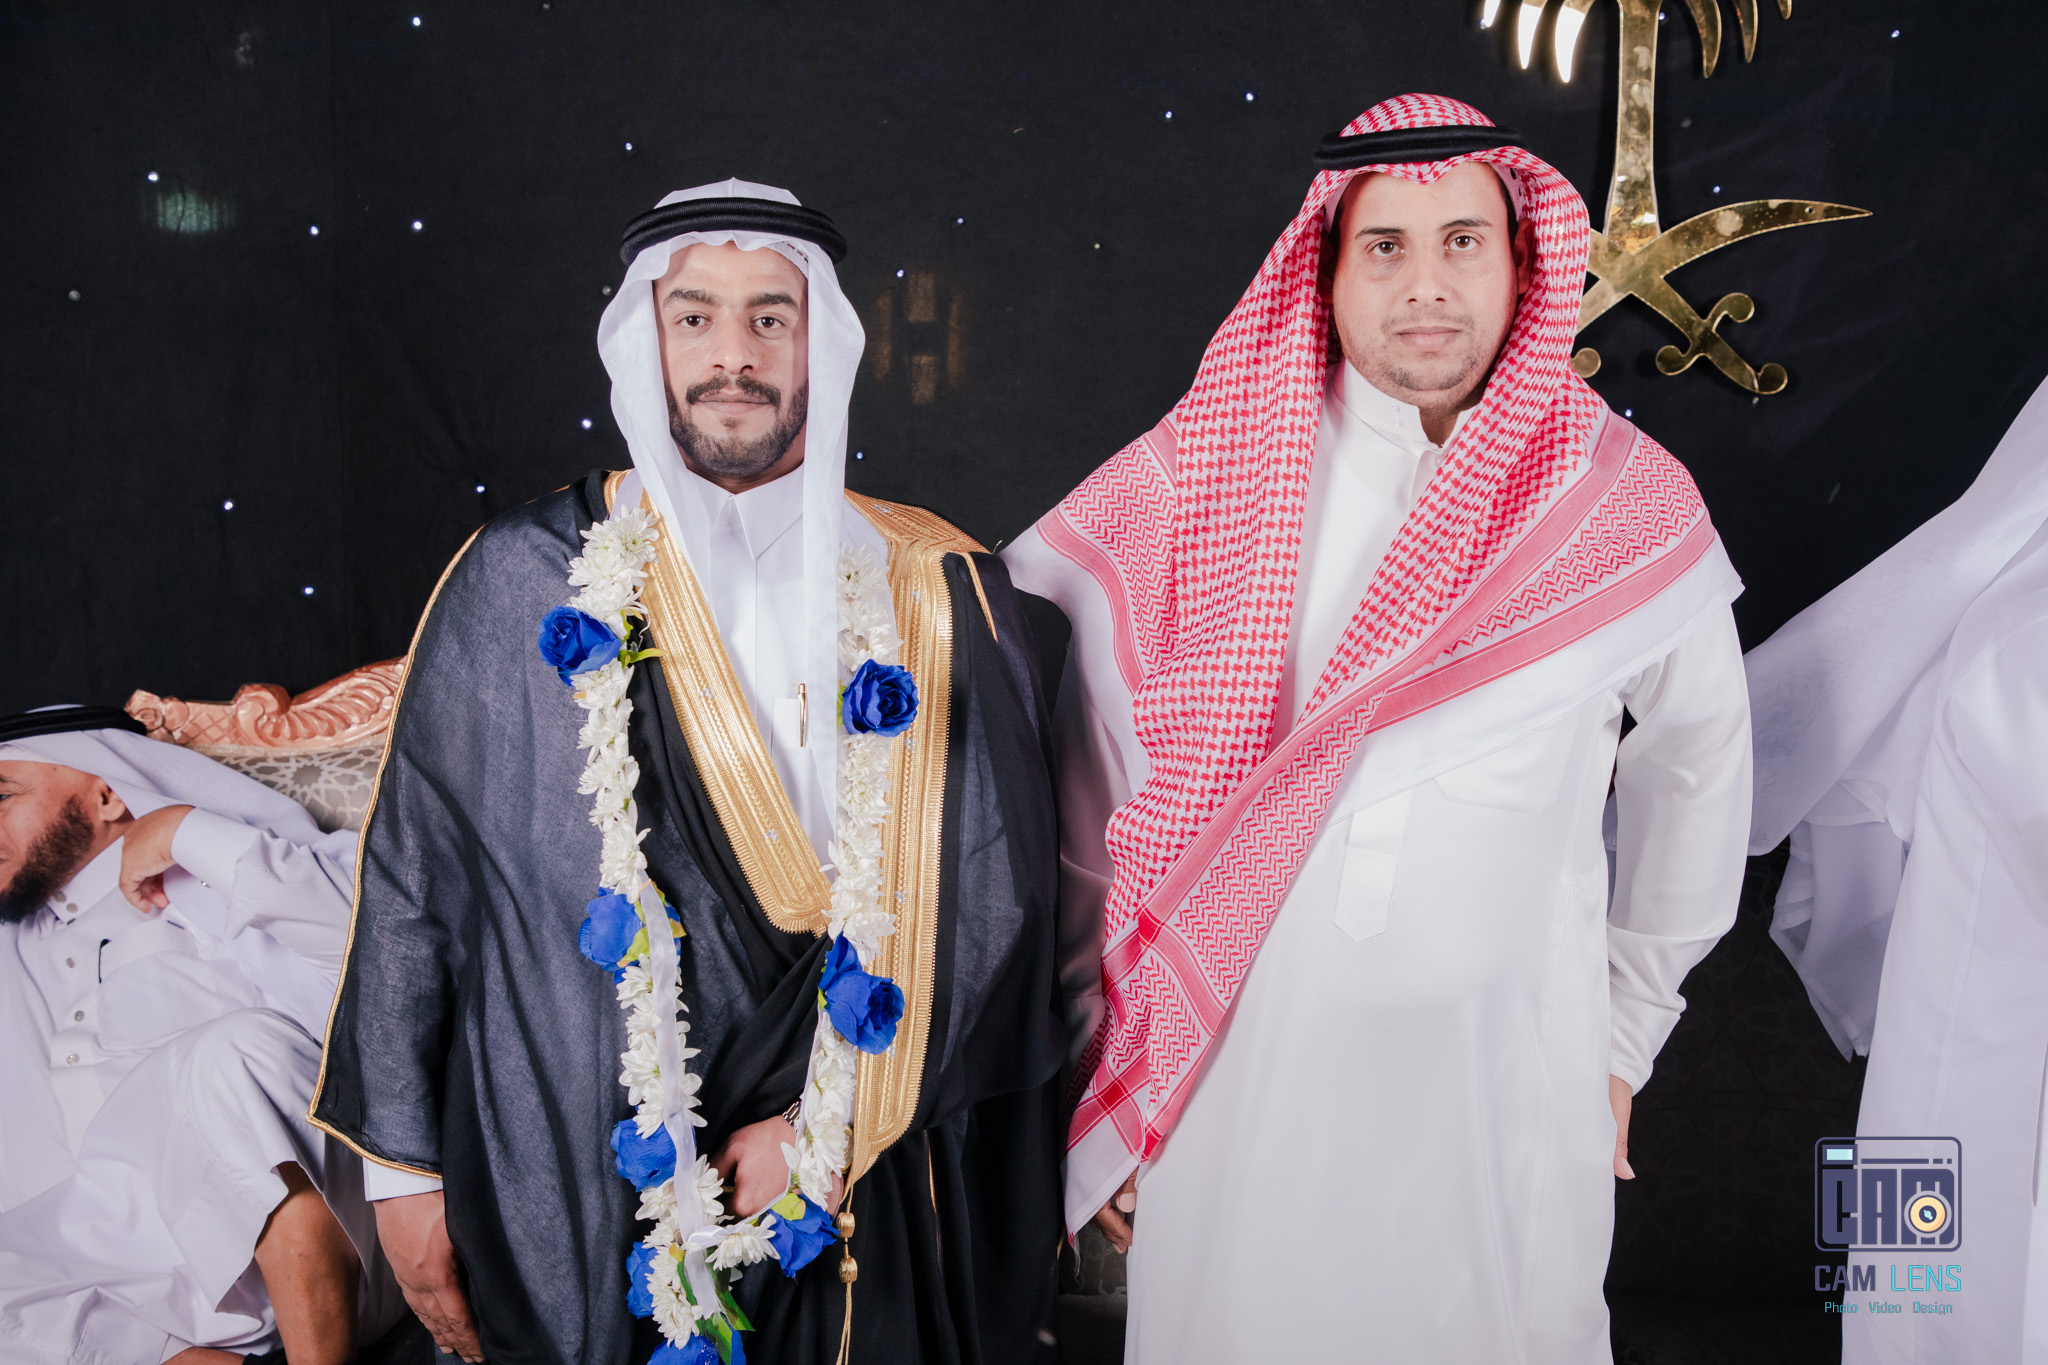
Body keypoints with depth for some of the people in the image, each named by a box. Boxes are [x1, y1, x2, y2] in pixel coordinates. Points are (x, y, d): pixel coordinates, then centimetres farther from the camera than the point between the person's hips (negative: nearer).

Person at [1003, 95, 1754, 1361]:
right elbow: (1084, 771, 1)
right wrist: (1096, 1041, 3)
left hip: (1506, 1083, 1)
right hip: (1231, 1074, 0)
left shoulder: (1629, 501, -2)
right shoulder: (1200, 477, -6)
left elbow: (1696, 767, 11)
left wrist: (1622, 1041, 13)